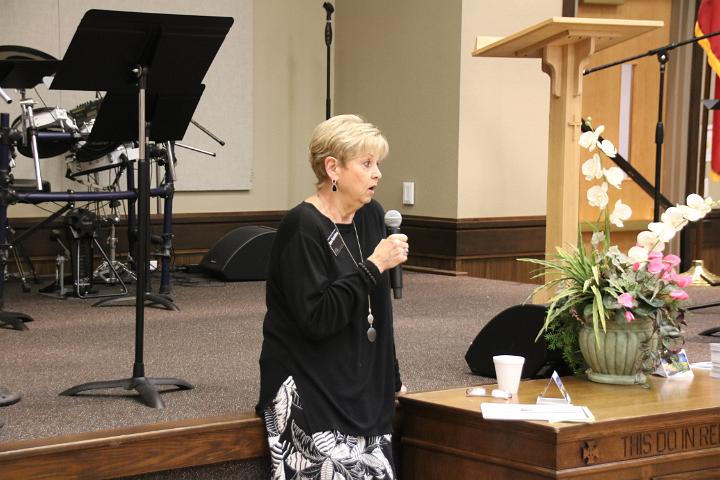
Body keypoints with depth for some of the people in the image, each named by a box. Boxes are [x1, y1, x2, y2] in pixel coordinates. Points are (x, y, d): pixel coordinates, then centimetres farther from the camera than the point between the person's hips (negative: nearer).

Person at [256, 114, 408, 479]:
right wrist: (374, 266, -19)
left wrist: (391, 378, 18)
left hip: (362, 387, 7)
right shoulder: (303, 228, -14)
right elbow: (317, 318, -22)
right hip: (310, 390, -7)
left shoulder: (371, 216, 8)